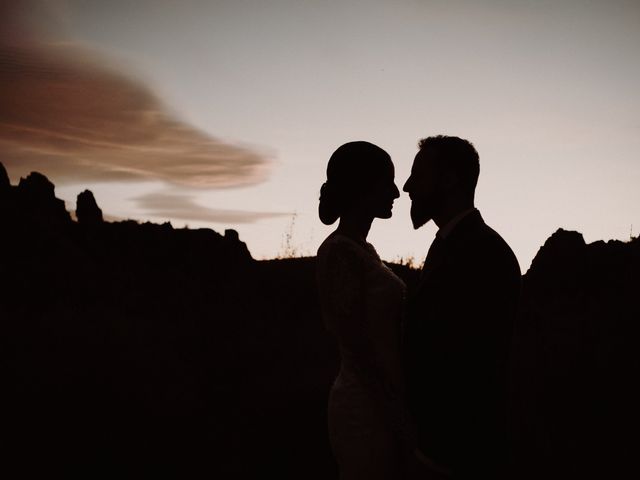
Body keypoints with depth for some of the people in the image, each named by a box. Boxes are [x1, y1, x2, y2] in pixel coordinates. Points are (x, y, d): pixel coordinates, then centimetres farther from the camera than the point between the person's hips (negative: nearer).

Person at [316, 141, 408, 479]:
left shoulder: (362, 251, 12)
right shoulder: (340, 253, -16)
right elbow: (360, 349, -18)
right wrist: (406, 416, -14)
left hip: (381, 406, 9)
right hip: (367, 412, -9)